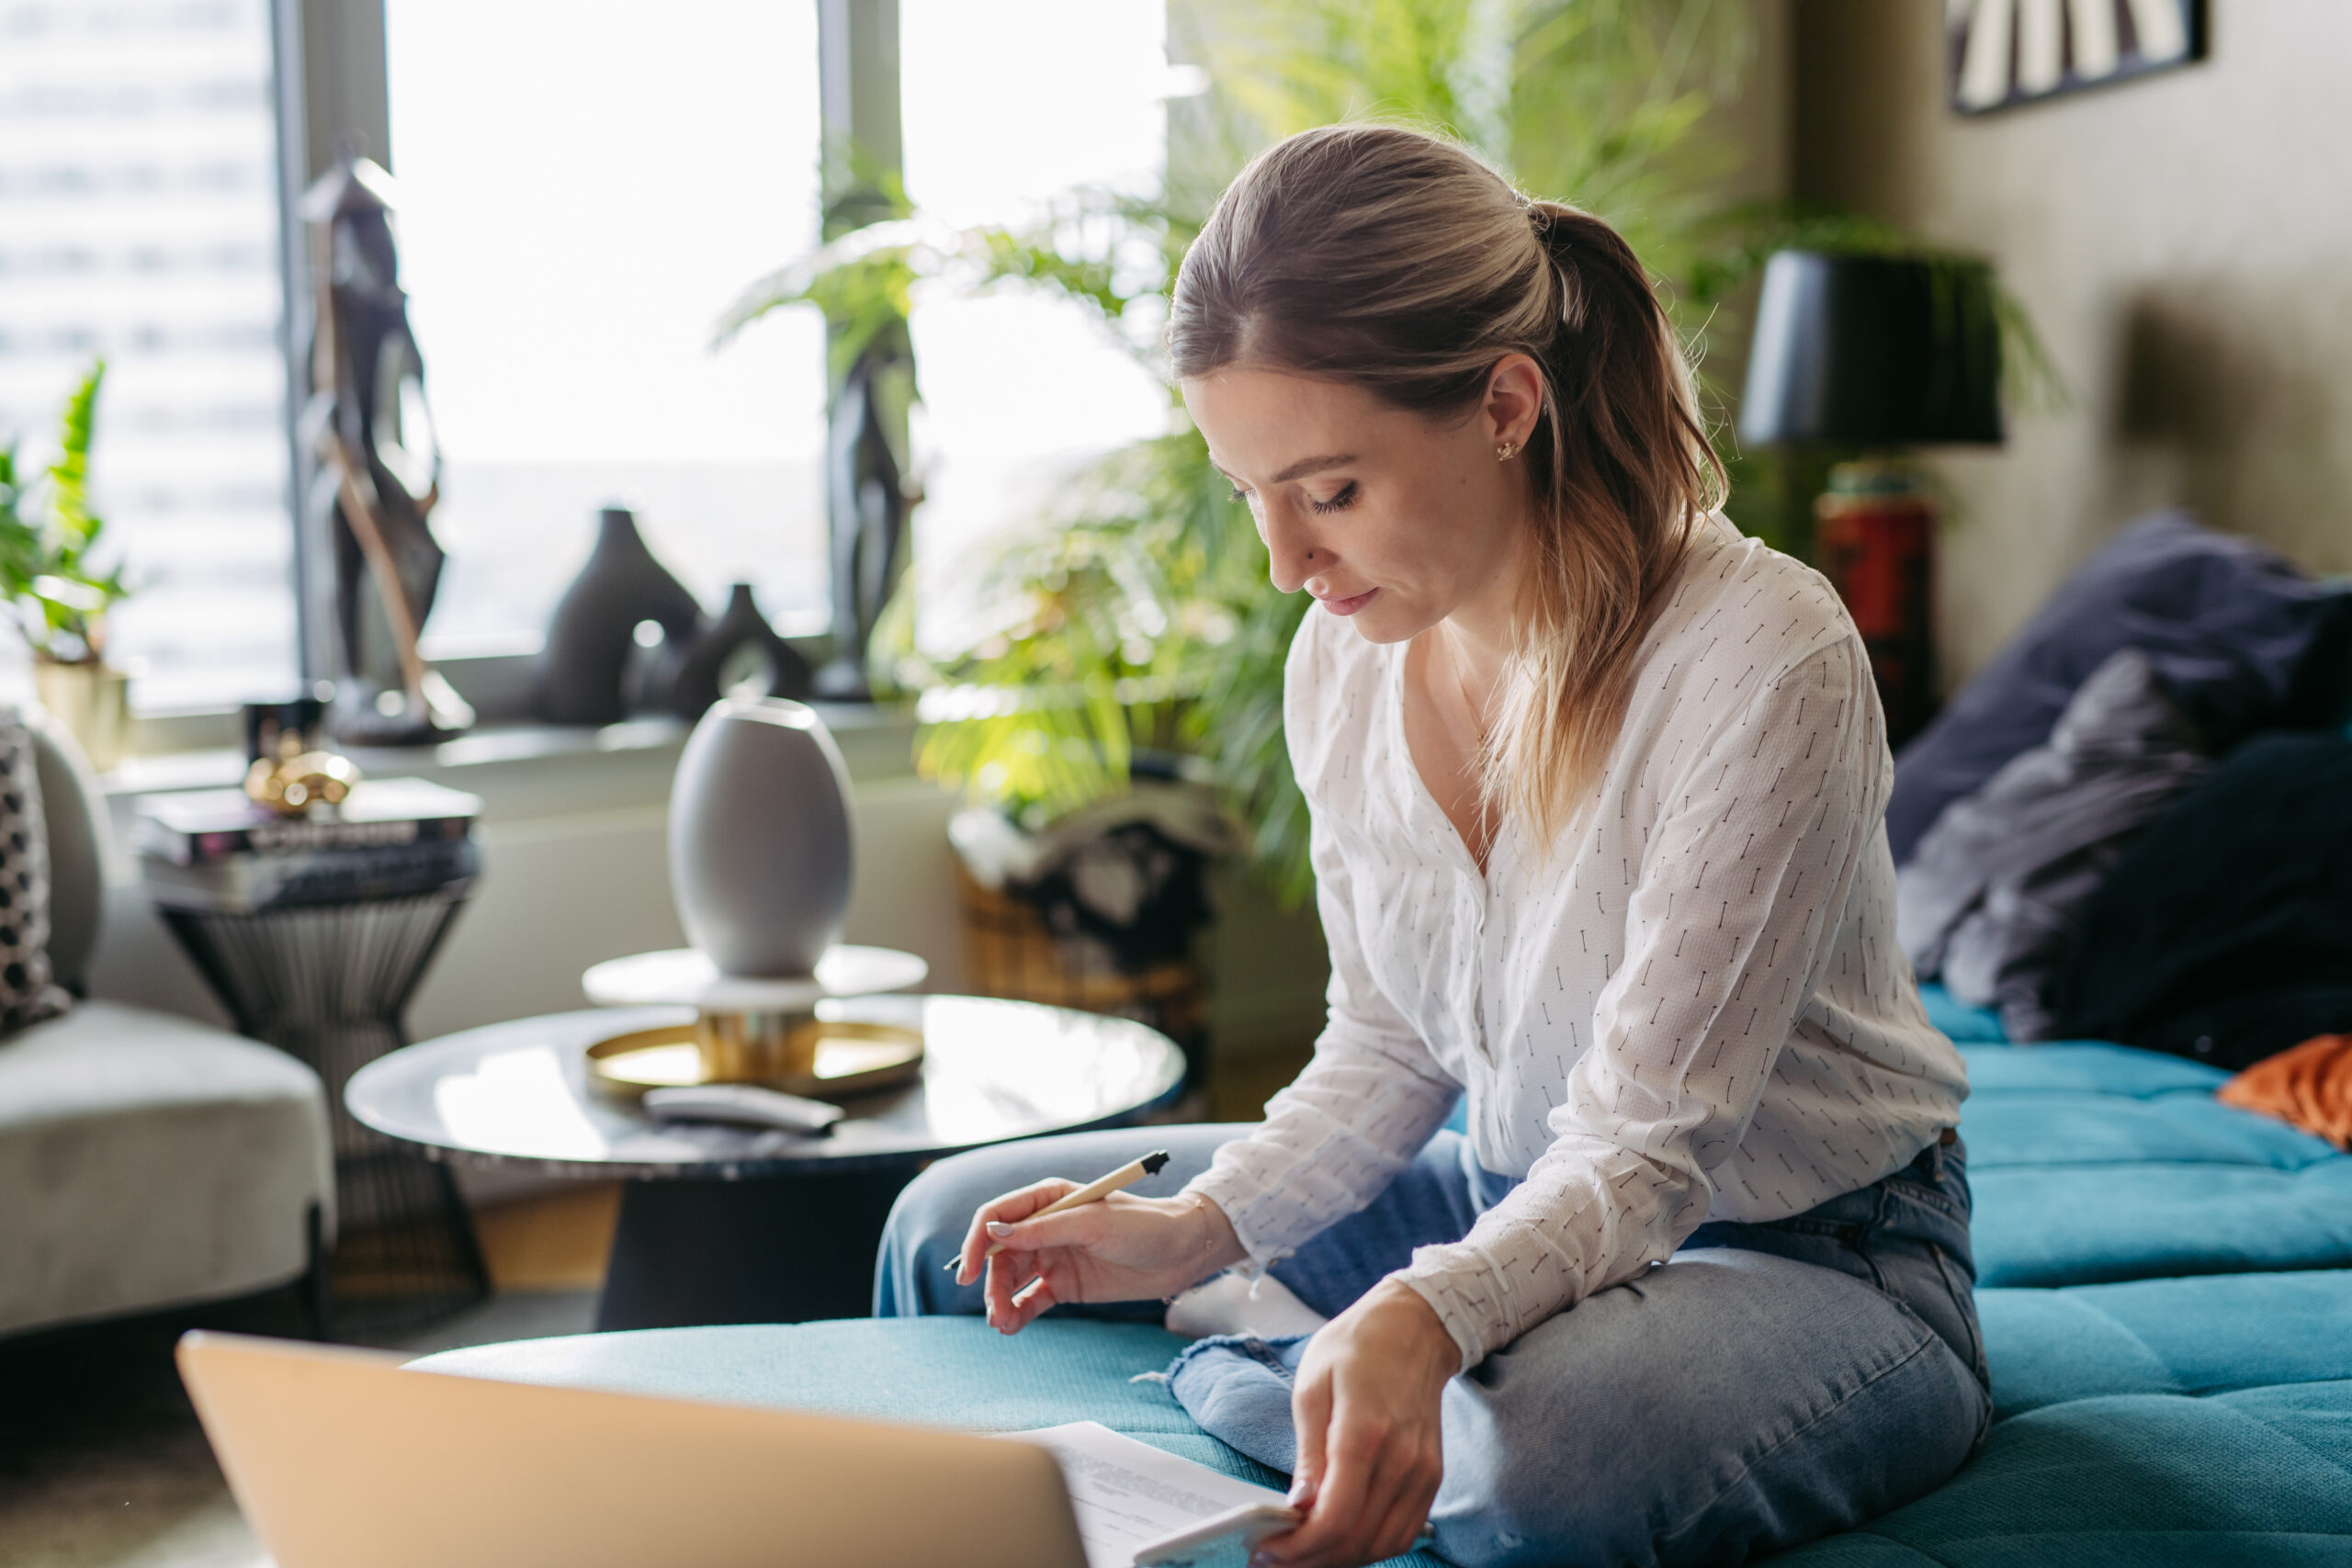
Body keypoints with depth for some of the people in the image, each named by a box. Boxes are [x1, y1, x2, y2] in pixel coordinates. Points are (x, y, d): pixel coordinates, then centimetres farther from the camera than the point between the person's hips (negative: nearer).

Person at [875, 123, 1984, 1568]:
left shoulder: (1766, 661, -26)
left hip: (1817, 1254, -6)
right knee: (954, 1234, 3)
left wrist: (1423, 1316, -45)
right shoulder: (1345, 656, -5)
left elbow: (1648, 1139, -26)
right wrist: (1195, 1228, -14)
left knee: (1556, 1452, -41)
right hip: (1520, 1206, 6)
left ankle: (1218, 1389, -12)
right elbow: (1389, 1048, 3)